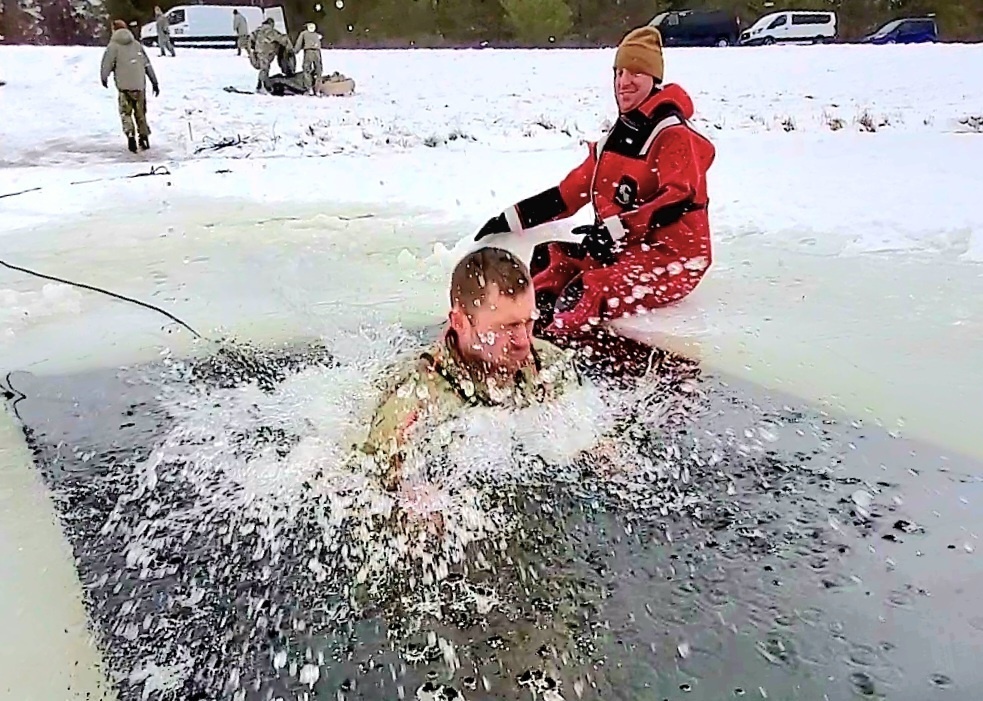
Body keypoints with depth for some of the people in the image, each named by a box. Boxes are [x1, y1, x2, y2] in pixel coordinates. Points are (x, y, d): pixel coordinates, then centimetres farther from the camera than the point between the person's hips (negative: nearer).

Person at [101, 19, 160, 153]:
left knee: (126, 112, 5)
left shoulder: (113, 45, -1)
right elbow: (148, 64, 10)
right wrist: (155, 82, 15)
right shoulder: (137, 44, 11)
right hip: (140, 84, 3)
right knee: (141, 112, 14)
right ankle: (144, 138, 15)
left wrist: (104, 78, 17)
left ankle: (131, 136, -12)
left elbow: (107, 64, -2)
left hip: (124, 85, -3)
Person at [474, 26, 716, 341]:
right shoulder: (615, 139, 15)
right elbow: (568, 193, 15)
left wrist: (618, 228, -34)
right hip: (622, 250, 9)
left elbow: (680, 199, -23)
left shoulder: (674, 136, -9)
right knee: (550, 259, -5)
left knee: (593, 291, -33)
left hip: (672, 259, -9)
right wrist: (511, 219, 9)